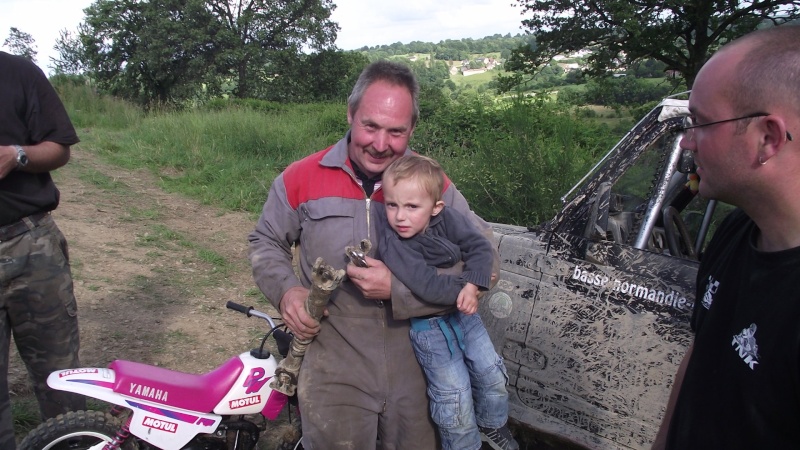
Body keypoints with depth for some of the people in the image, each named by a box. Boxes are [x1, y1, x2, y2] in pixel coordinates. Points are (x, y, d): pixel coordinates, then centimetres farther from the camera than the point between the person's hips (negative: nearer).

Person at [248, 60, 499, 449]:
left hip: (417, 374, 1)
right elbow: (265, 242, 10)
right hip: (333, 373, 0)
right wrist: (285, 290, -11)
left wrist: (399, 288, -22)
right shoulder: (301, 179, -5)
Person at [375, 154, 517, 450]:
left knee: (492, 374, 16)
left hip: (463, 312, 5)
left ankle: (491, 425, 44)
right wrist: (462, 289, -22)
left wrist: (473, 284, -28)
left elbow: (480, 247, -13)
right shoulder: (391, 242, -27)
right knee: (454, 394, 2)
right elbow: (427, 286, -34)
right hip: (428, 325, -5)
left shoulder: (447, 219, -14)